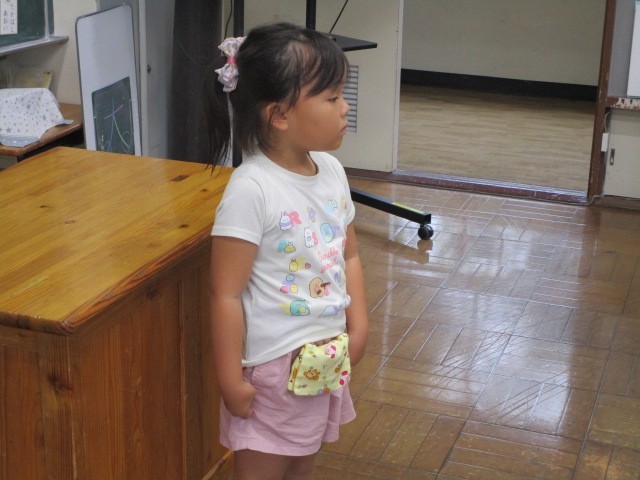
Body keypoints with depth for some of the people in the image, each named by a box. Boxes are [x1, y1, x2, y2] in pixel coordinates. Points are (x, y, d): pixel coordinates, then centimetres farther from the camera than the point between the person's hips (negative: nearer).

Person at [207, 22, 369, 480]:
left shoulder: (332, 171, 0)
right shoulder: (251, 189, -23)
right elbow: (226, 293, -21)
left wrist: (358, 324, 3)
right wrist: (230, 380, -18)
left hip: (327, 356, 7)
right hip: (273, 365, -7)